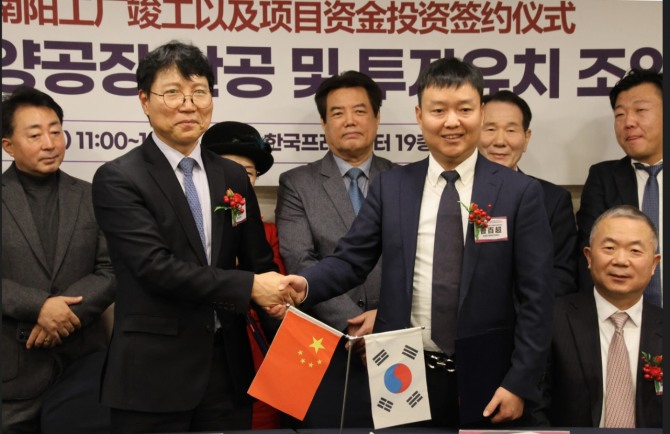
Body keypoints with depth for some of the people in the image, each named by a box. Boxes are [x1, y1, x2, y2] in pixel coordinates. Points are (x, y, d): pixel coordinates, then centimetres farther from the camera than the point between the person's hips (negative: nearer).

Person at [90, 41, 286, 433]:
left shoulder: (234, 177, 9)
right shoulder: (117, 179, -8)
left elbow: (259, 261, 12)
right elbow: (155, 266, -18)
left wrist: (279, 300, -8)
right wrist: (249, 287, -17)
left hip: (228, 364, 5)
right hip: (153, 372, -4)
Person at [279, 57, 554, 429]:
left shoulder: (520, 192, -3)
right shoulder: (389, 186, 3)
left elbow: (535, 297, -4)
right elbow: (351, 259, 2)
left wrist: (520, 383, -7)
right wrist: (306, 285, -18)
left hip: (484, 381, -1)